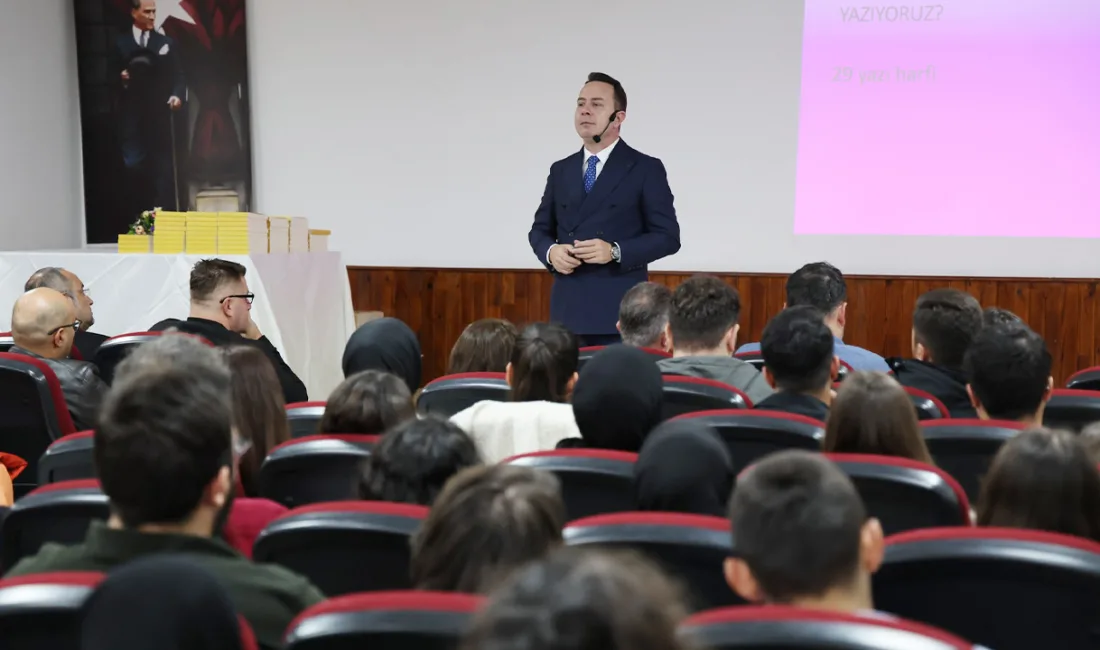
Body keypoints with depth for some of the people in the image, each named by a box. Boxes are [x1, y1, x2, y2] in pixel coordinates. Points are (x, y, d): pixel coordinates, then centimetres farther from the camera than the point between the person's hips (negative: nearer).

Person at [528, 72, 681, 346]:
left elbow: (668, 236, -4)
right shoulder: (560, 170, 14)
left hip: (621, 313, -4)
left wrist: (615, 252, -18)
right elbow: (539, 229, 18)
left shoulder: (646, 169, 0)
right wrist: (551, 252, -5)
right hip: (568, 310, 4)